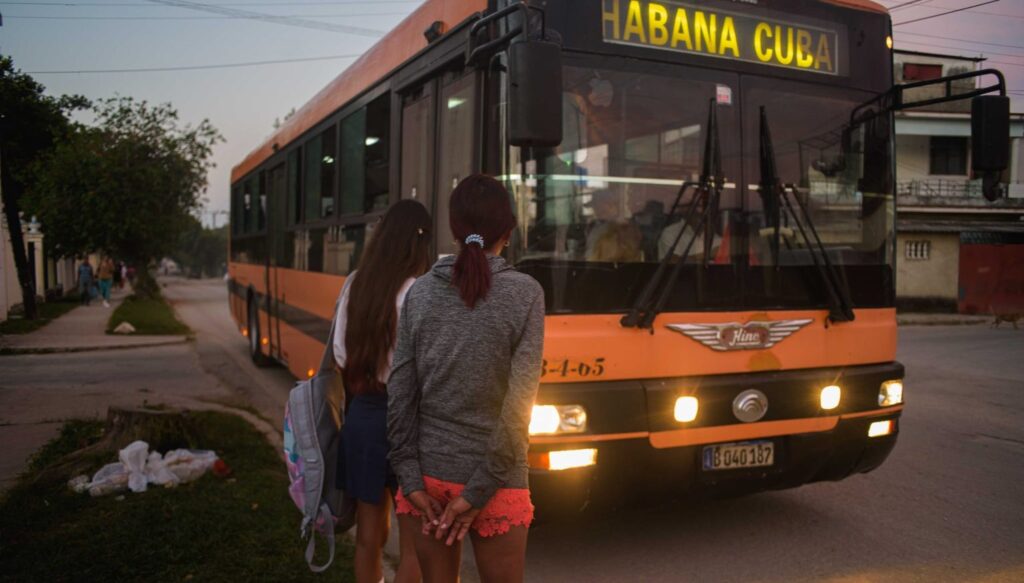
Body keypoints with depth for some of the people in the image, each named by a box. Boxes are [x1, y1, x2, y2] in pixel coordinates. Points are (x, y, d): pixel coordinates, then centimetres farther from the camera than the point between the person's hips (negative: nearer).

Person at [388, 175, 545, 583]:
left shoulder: (421, 291, -1)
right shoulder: (524, 294, -10)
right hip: (496, 480, -3)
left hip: (429, 472, 3)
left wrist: (411, 480, -1)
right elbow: (517, 408, -15)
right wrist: (480, 491, -10)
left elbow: (400, 394, -3)